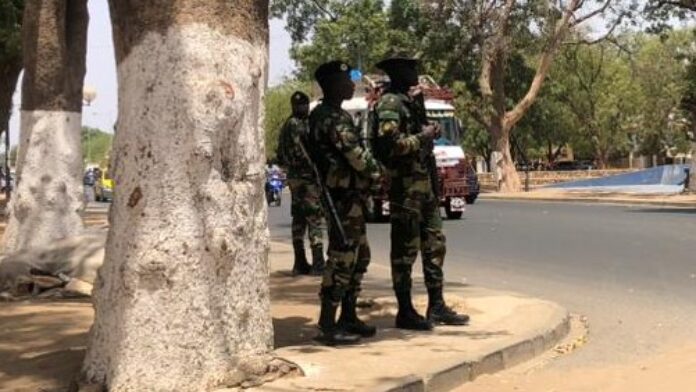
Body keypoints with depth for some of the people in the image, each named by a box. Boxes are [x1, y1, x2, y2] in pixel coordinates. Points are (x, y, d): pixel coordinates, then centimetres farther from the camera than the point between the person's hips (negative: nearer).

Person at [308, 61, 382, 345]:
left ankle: (348, 318, 23)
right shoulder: (333, 119, -17)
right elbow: (357, 157, -20)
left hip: (350, 197, 11)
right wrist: (377, 173, -3)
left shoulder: (335, 115, 16)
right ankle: (328, 327, -5)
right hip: (343, 198, -11)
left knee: (359, 257, 15)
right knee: (341, 261, -9)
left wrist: (369, 173, 3)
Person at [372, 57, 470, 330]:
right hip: (404, 184, -10)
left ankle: (436, 306, 21)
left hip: (423, 181, 10)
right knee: (405, 248, -3)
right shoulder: (389, 103, -12)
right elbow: (391, 145, -22)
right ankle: (405, 312, 5)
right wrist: (422, 138, -14)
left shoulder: (410, 101, 17)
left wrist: (430, 133, 10)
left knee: (434, 243, 12)